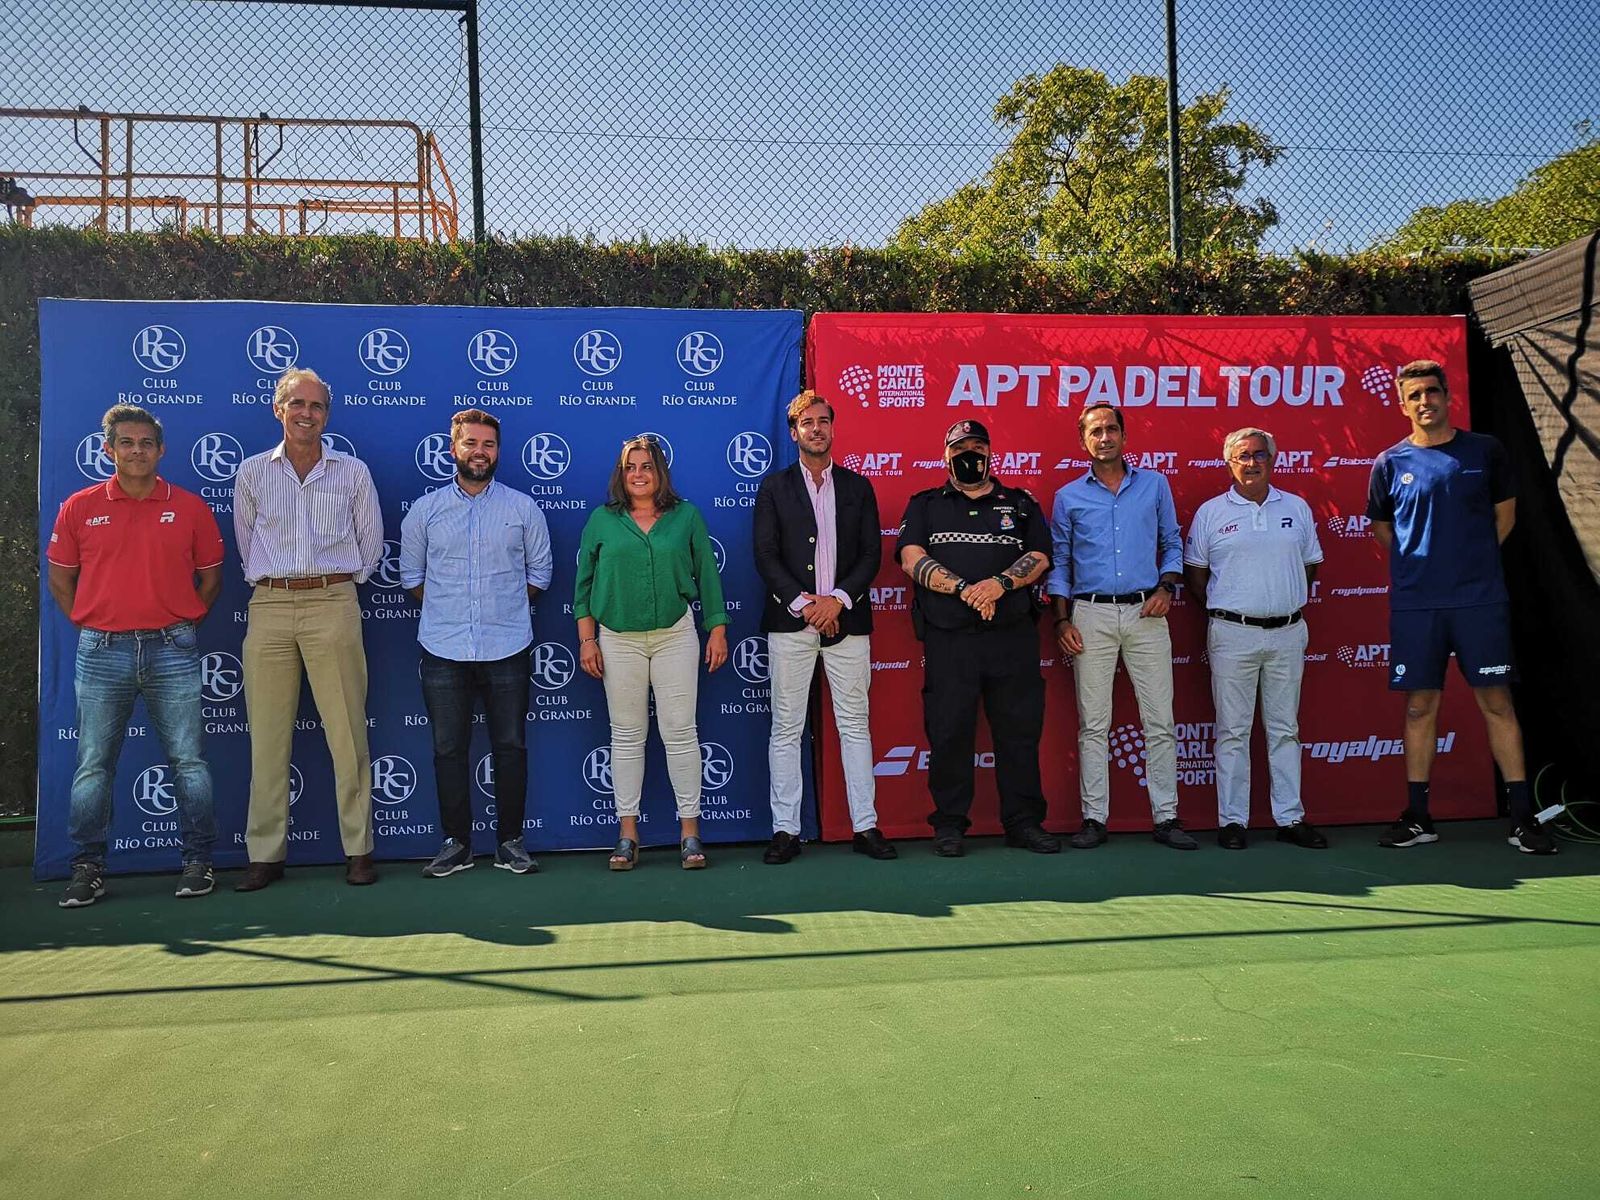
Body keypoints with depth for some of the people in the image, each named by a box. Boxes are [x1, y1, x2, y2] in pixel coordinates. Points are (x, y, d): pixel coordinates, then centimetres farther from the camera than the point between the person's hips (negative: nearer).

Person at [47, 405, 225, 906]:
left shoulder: (189, 507, 3)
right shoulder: (80, 507, 4)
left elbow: (210, 576, 11)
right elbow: (60, 577, 12)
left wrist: (184, 624, 4)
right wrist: (91, 626, 5)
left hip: (172, 649, -1)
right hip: (101, 652, 1)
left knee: (187, 760, 3)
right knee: (93, 765, 5)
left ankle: (198, 860, 12)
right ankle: (88, 868, 15)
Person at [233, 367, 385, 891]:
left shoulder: (353, 472, 8)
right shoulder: (252, 472, 11)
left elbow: (371, 542, 15)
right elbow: (246, 540, 21)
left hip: (333, 605, -1)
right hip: (269, 607, 2)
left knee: (348, 733, -2)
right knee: (267, 735, 2)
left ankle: (359, 848, 4)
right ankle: (265, 853, 9)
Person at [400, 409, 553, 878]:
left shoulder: (523, 508, 6)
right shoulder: (425, 510, 7)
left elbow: (540, 571, 12)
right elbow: (411, 574, 14)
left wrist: (506, 605, 7)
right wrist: (446, 609, 9)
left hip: (507, 650, 0)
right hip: (443, 651, 1)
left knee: (510, 747, 2)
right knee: (448, 749, 4)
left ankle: (510, 841, 12)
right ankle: (455, 843, 14)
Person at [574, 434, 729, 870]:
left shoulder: (686, 516, 5)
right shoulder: (602, 520, 6)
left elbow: (707, 575, 7)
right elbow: (584, 582, 8)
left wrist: (718, 630, 4)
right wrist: (587, 639, 2)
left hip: (675, 635, -1)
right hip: (618, 640, 1)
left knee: (680, 732, -1)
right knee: (627, 736, 5)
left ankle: (690, 829, 8)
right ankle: (627, 831, 13)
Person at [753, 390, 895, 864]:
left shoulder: (858, 487, 12)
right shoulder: (774, 487, 7)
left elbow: (871, 553, 5)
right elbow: (765, 556, -1)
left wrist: (839, 599, -9)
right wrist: (802, 602, -12)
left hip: (847, 620, 1)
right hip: (790, 623, -1)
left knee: (855, 725, 4)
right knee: (786, 729, 1)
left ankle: (865, 826, 10)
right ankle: (785, 830, 7)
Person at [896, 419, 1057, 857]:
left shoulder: (1020, 504, 17)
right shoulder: (925, 505, 14)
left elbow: (1039, 557, 6)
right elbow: (912, 558, -1)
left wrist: (1001, 583, -14)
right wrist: (964, 589, -13)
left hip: (1013, 635, 1)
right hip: (948, 637, -1)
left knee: (1019, 730, 1)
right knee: (949, 731, -1)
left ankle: (1023, 822, 11)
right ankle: (949, 825, 9)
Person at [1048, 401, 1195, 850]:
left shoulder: (1154, 484, 10)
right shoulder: (1069, 497, 8)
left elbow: (1172, 543, 14)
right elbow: (1058, 563, 10)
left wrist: (1166, 586, -3)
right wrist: (1062, 620, 1)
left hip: (1146, 614, 0)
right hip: (1091, 615, 0)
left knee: (1160, 721, 0)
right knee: (1093, 724, 3)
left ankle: (1166, 817, 7)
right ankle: (1094, 818, 9)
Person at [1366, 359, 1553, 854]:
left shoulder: (1484, 450, 5)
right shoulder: (1390, 463, 4)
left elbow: (1504, 511, 15)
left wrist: (1474, 558, 10)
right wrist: (1421, 561, 9)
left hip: (1481, 599, 0)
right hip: (1414, 604, 1)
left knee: (1497, 703, 0)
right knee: (1420, 707, 5)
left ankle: (1523, 817, 7)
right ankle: (1417, 817, 14)